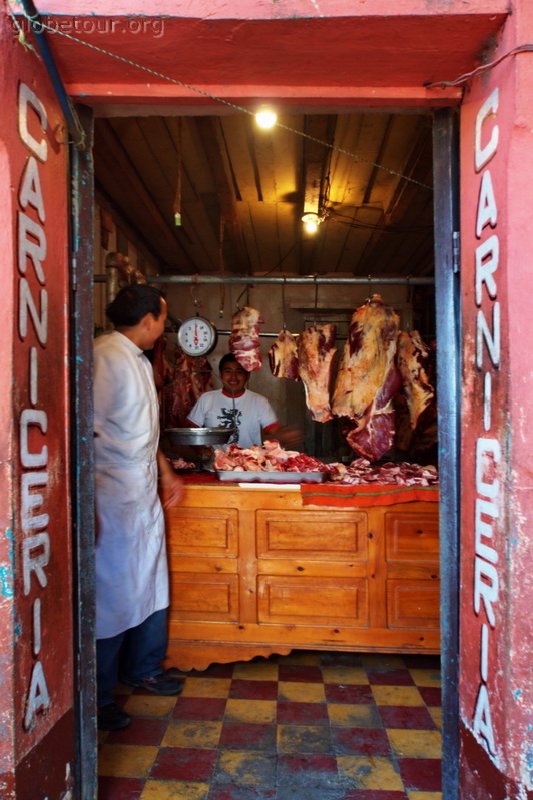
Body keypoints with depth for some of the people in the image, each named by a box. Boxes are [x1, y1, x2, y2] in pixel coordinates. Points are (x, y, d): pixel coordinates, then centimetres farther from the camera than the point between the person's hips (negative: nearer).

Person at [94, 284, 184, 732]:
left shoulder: (138, 360, 14)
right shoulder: (106, 357, -18)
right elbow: (87, 431, -23)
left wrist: (166, 473, 22)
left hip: (145, 493, 10)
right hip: (112, 498, -10)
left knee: (152, 585, 18)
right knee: (111, 594, 2)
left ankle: (143, 669, 37)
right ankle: (97, 698, 20)